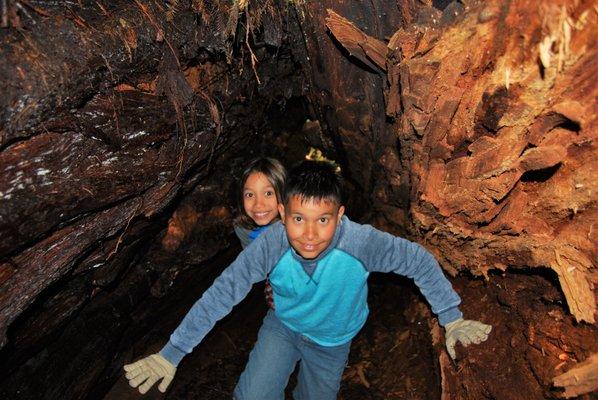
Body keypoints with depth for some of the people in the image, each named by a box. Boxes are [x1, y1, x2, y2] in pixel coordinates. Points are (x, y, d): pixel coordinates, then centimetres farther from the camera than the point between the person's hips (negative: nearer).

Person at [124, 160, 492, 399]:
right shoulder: (271, 244, -34)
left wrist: (452, 319, -15)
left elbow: (419, 260, -22)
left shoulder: (362, 242, -38)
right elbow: (221, 294, -28)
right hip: (283, 326, 0)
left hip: (333, 340, 1)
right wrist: (171, 354, -24)